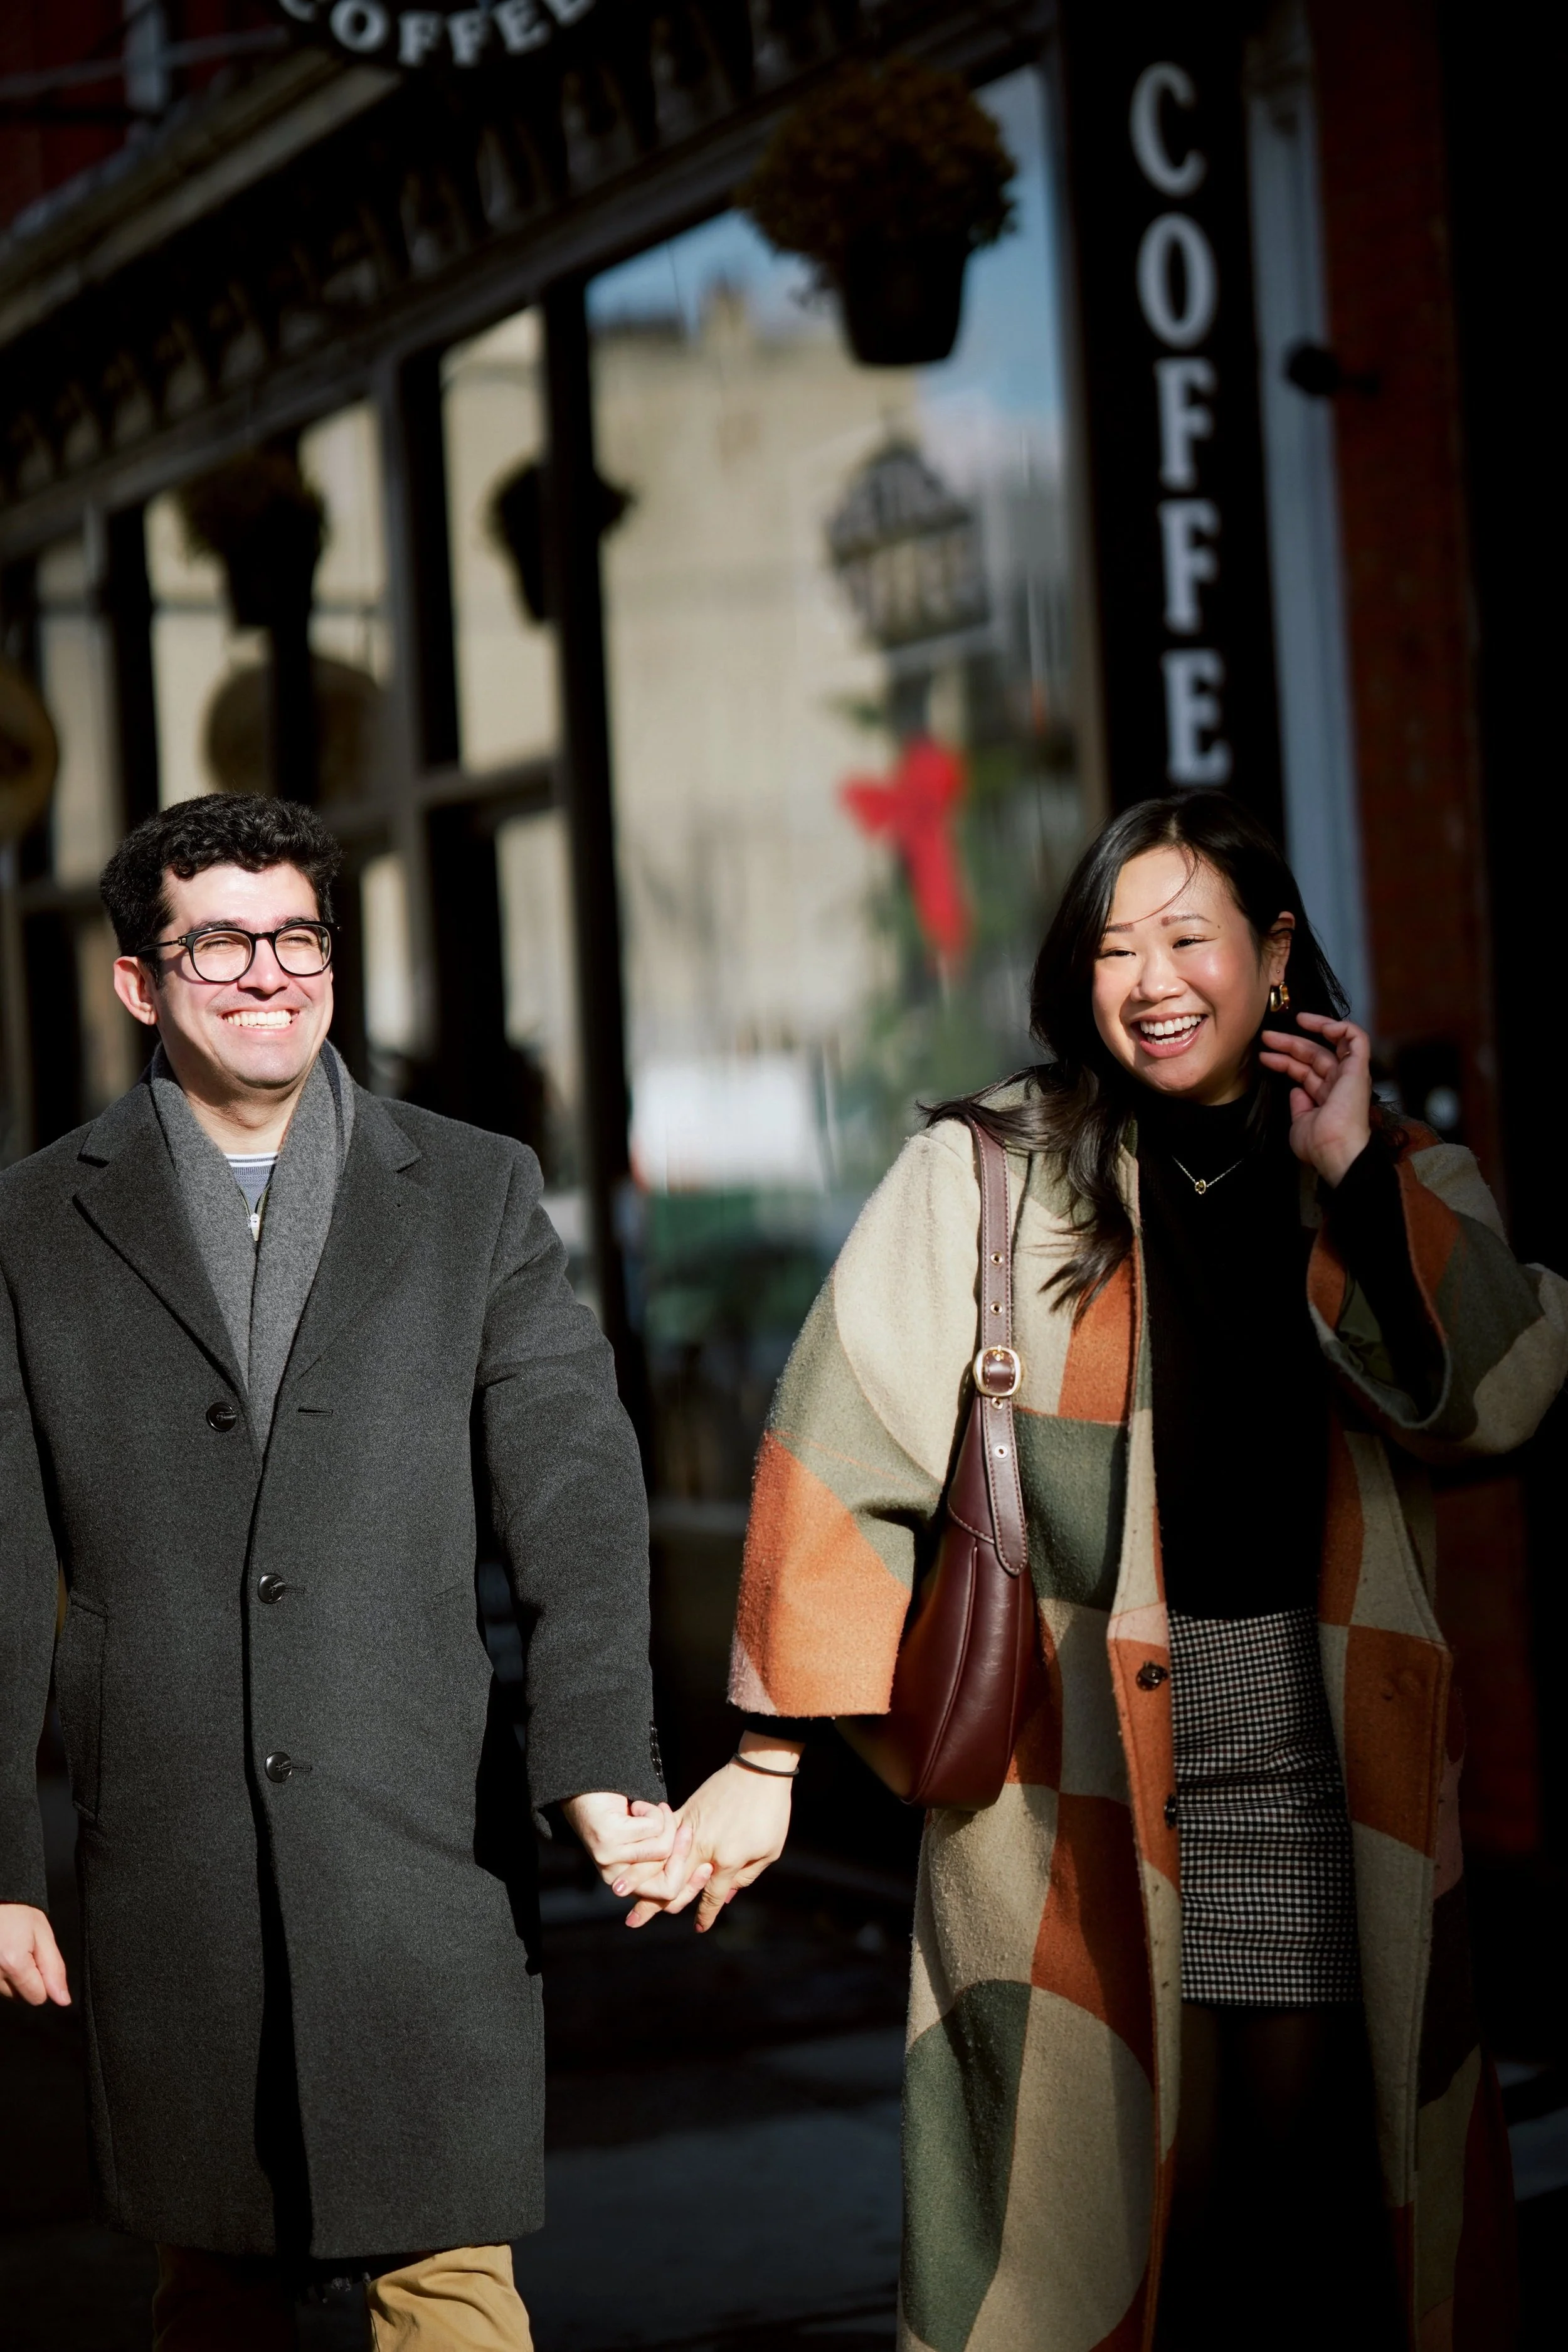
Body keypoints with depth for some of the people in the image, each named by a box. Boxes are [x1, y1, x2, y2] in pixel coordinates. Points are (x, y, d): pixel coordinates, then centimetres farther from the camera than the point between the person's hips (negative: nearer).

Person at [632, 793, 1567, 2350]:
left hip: (1315, 1735, 3)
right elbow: (844, 1449, -6)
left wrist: (1351, 1165, -9)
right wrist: (771, 1752, -11)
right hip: (1076, 1739, -2)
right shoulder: (987, 1175, 0)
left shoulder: (1391, 1185, 10)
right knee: (1082, 2154, -1)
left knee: (1297, 2115, 5)